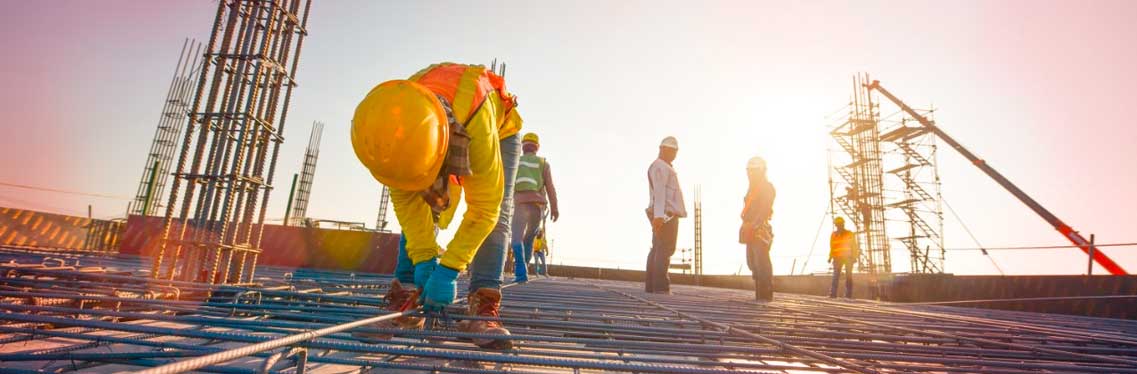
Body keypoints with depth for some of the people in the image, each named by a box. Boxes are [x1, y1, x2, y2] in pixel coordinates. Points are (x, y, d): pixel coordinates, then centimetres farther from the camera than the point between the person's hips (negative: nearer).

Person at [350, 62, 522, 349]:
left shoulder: (478, 121, -49)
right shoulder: (399, 128, -35)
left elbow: (483, 209, -41)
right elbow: (404, 199, -22)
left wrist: (448, 268, -39)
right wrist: (423, 258, -26)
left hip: (500, 130, -3)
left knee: (496, 213, -21)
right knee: (416, 211, -12)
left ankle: (483, 307, -22)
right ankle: (406, 297, -7)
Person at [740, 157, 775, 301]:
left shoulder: (767, 187, -5)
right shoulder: (752, 188, 21)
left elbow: (764, 209, -16)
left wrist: (753, 226, -23)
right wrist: (746, 226, 16)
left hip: (761, 230, -9)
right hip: (751, 231, 9)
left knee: (762, 262, -10)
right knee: (753, 262, 9)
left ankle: (766, 294, -6)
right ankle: (760, 294, 15)